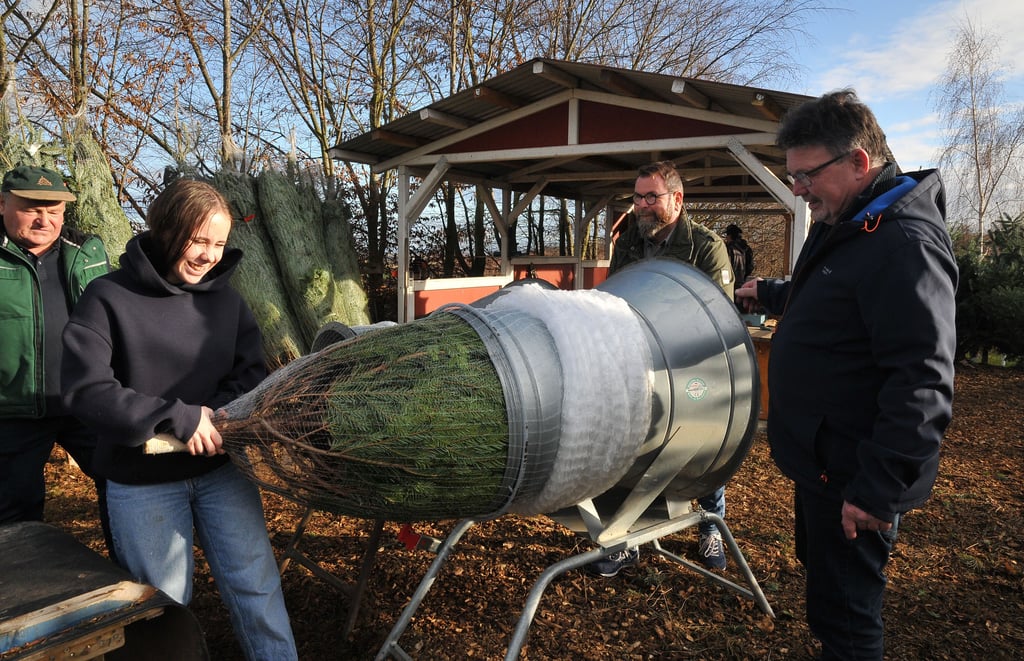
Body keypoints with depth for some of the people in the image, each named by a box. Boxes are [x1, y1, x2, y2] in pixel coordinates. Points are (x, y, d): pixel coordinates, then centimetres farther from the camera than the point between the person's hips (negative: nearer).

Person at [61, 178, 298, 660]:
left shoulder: (225, 298, 2)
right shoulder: (109, 297, -11)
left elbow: (251, 373, 3)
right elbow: (85, 389, -17)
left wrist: (213, 414, -18)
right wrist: (181, 418, -21)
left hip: (222, 469, 3)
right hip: (142, 481, -2)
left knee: (256, 587, 6)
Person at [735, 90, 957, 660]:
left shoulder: (904, 243, -22)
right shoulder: (841, 226, 10)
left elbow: (923, 383, -28)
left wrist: (879, 489, -27)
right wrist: (768, 294, 29)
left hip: (855, 478, -10)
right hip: (824, 461, 10)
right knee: (822, 576, 23)